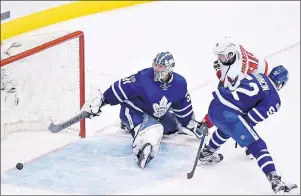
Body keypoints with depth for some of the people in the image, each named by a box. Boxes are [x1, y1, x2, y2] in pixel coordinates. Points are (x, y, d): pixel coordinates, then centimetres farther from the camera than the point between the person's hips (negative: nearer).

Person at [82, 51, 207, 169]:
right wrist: (100, 101, -30)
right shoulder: (144, 78, -29)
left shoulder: (179, 84, -13)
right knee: (153, 131, -31)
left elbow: (183, 105, 4)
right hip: (134, 111, -7)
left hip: (158, 114, 7)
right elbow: (121, 88, -27)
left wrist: (191, 123, 13)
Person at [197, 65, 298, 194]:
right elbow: (253, 116, -6)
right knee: (257, 146, -2)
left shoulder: (255, 76, 21)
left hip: (215, 105, 7)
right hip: (229, 114, -7)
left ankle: (206, 154, 58)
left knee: (226, 127, 41)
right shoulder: (274, 99, 3)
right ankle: (275, 181, -12)